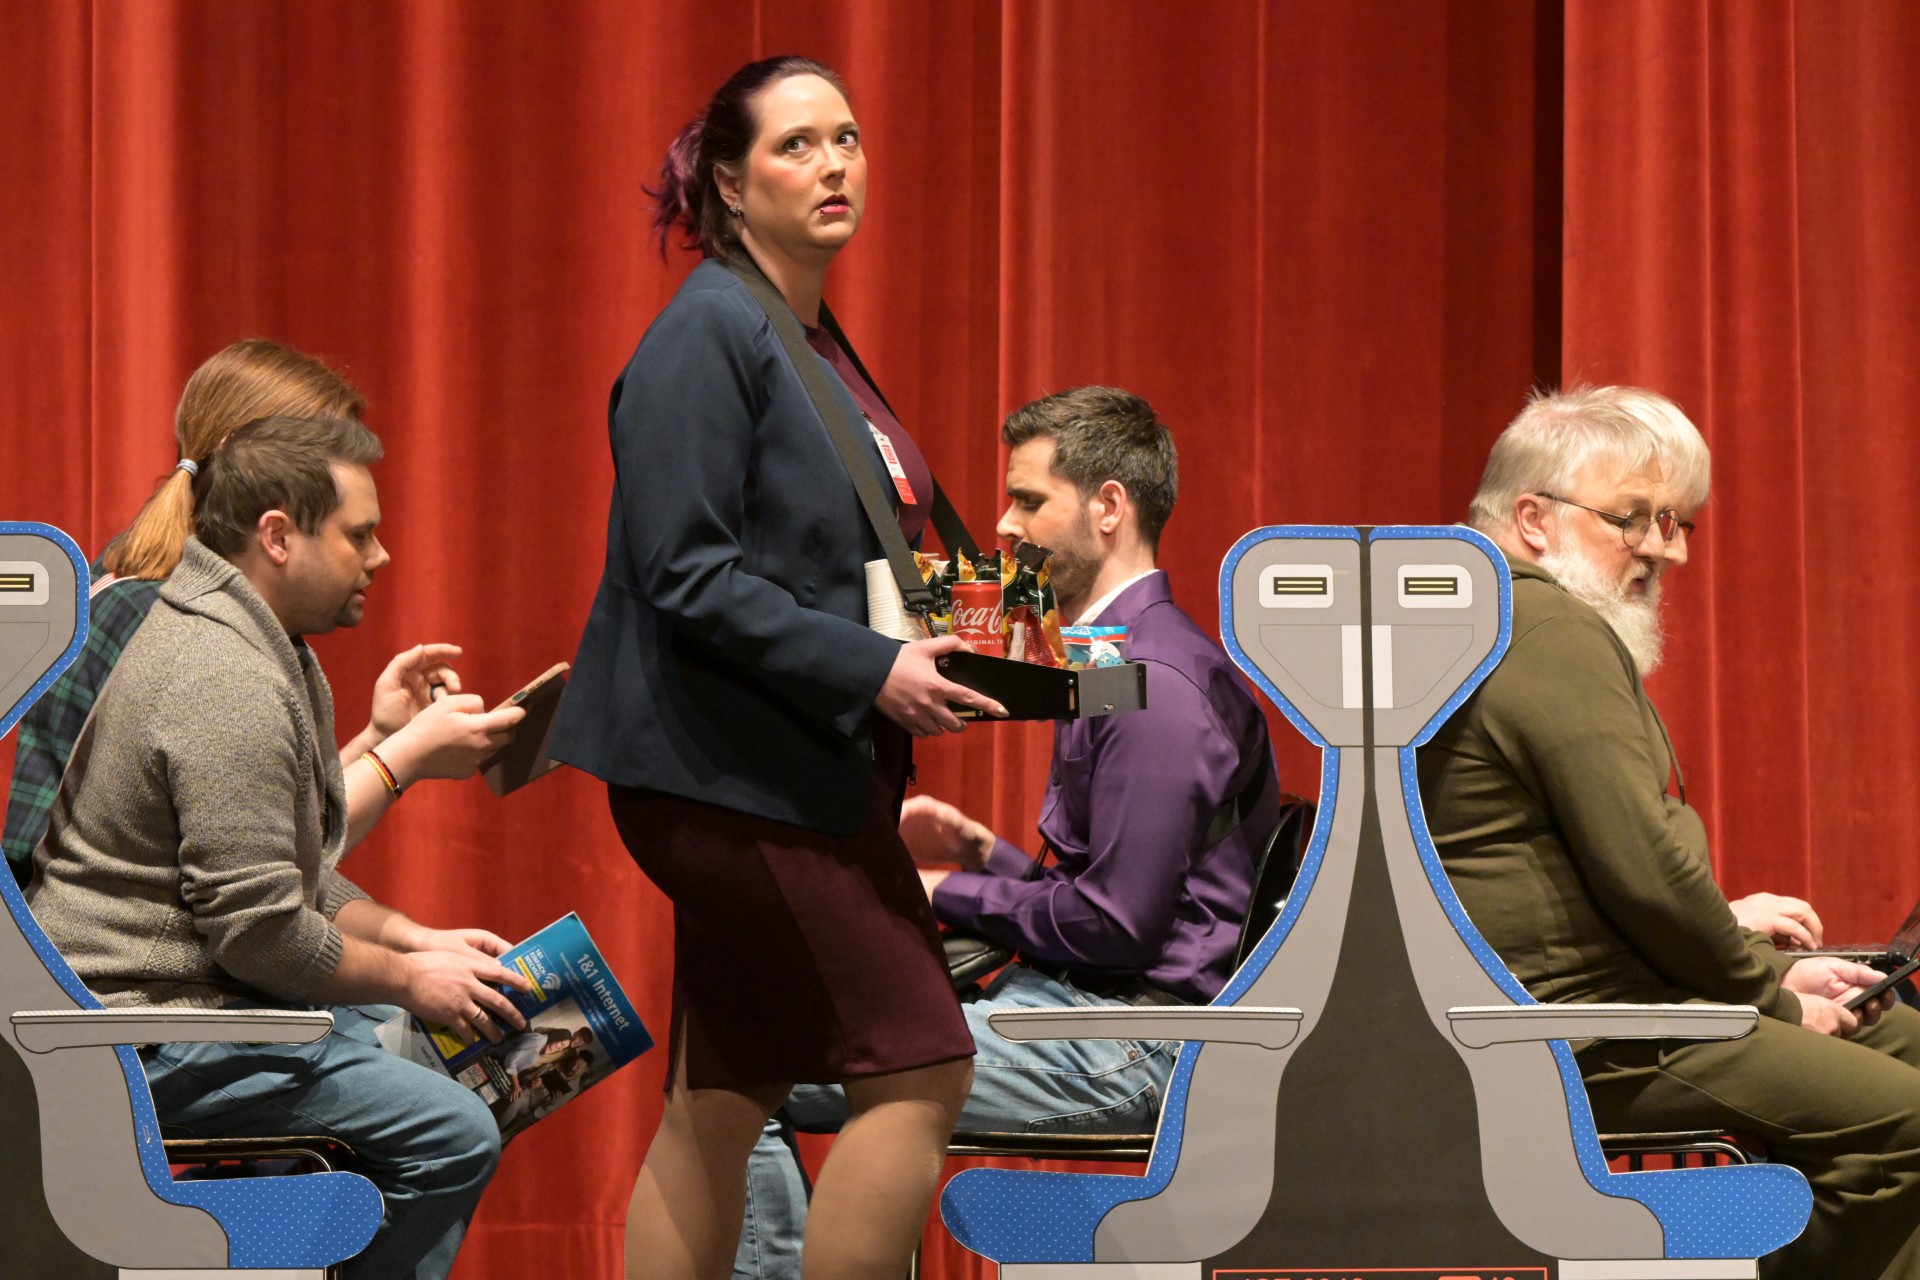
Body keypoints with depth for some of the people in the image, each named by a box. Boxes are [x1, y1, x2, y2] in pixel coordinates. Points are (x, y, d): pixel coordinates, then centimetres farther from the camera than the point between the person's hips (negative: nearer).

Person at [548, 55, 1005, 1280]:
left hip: (787, 771, 9)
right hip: (742, 768, -9)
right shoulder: (708, 334, -12)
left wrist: (930, 643, 8)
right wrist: (870, 669, -22)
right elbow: (686, 572, -19)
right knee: (920, 1069, -9)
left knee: (722, 1107, 10)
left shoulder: (814, 344, 15)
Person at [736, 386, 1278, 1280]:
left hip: (1118, 1050, -11)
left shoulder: (1157, 681, -15)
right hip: (1077, 1009, 11)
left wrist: (947, 894, -6)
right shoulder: (1116, 659, 20)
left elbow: (1115, 928, -19)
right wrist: (985, 854, 9)